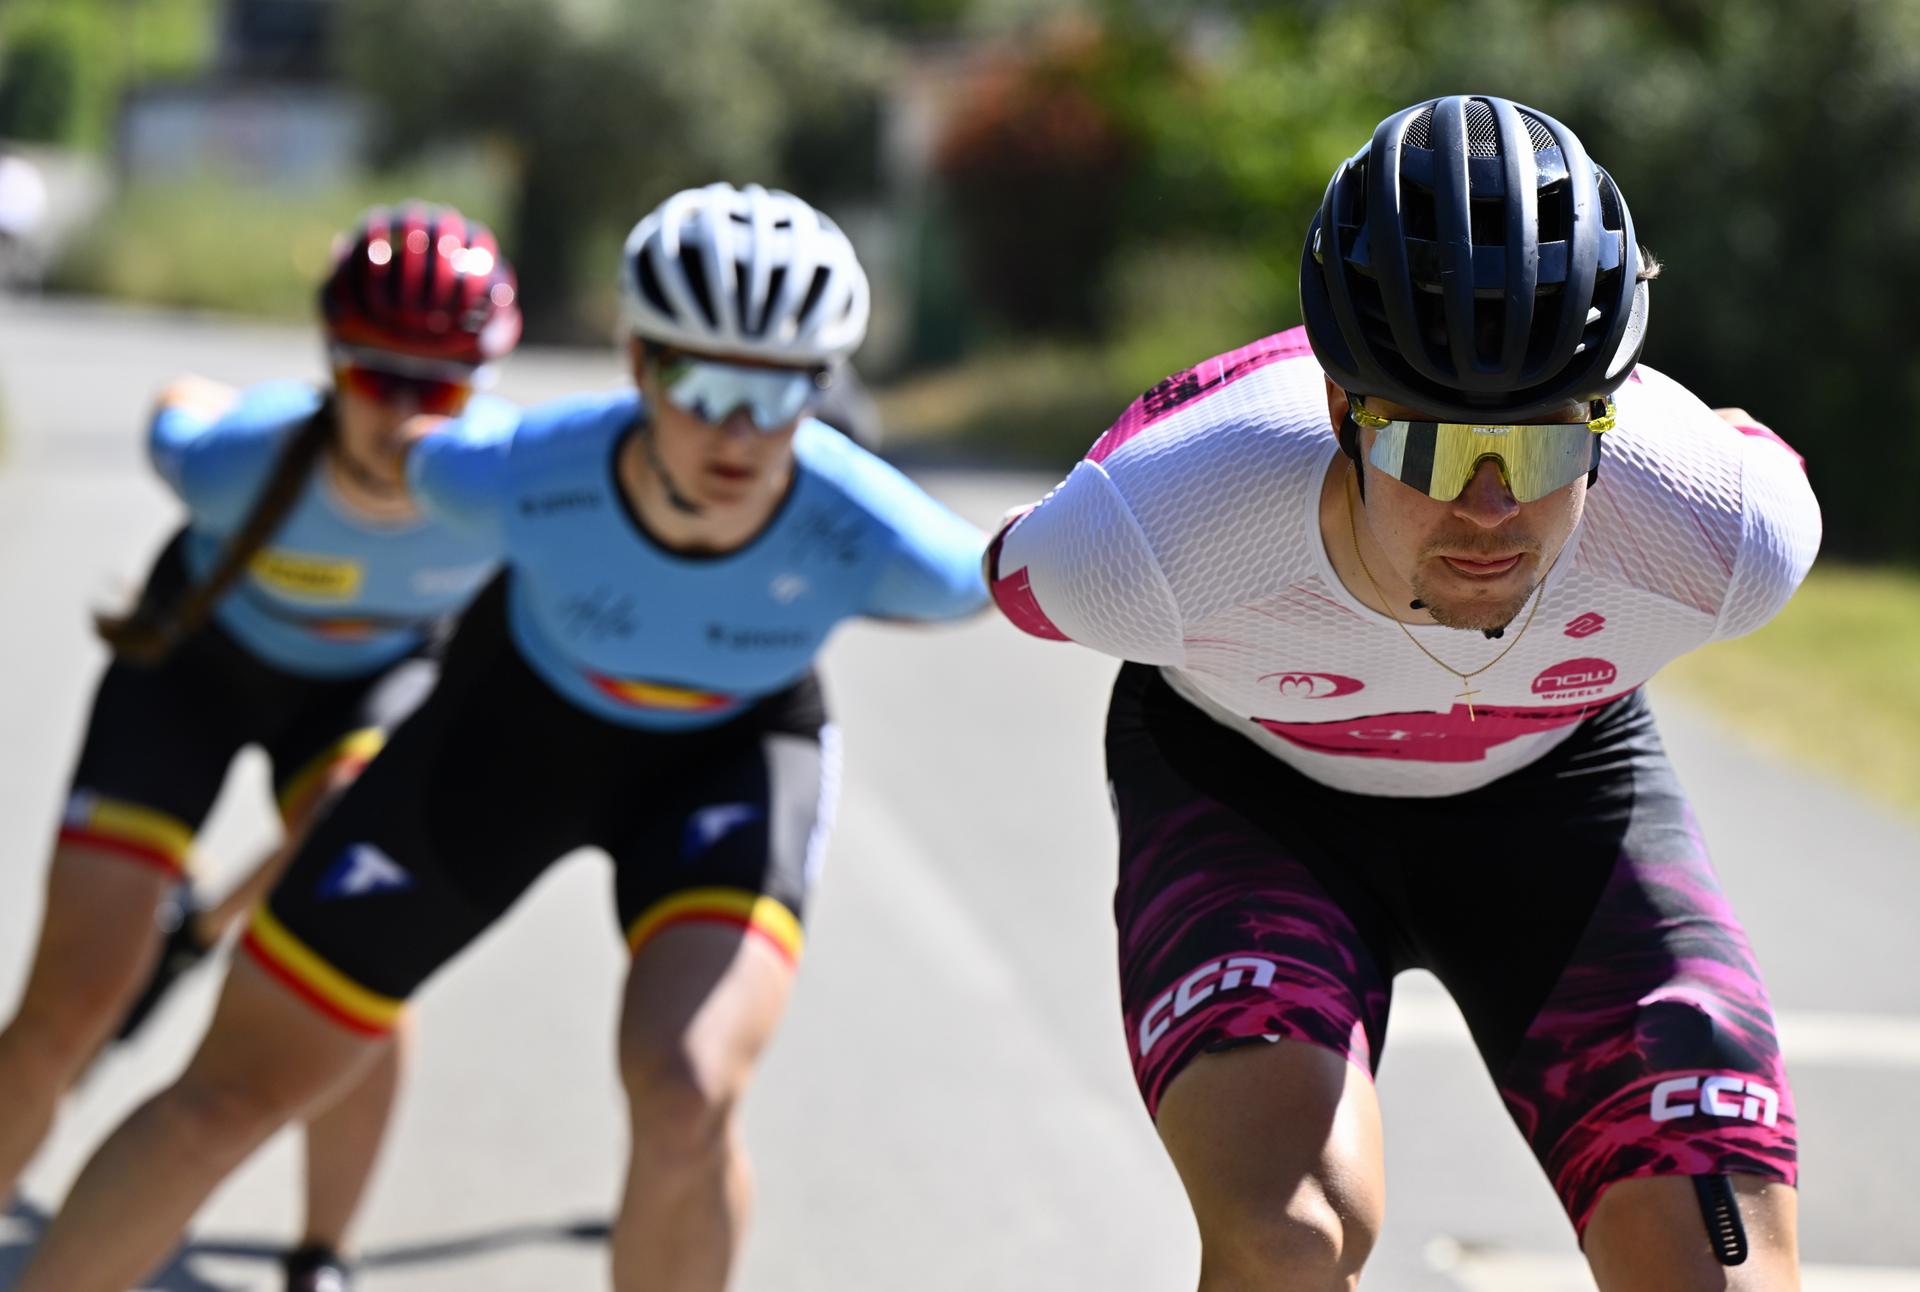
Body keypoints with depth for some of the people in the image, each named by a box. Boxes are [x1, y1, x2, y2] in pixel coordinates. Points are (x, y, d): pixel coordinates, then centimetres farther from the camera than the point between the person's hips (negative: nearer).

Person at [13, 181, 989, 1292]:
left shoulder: (876, 543, -36)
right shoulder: (523, 476, -34)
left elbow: (998, 578, -11)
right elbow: (419, 453, -7)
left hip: (729, 757, -1)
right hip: (520, 721, 1)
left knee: (687, 1100, -29)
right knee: (234, 1094, 2)